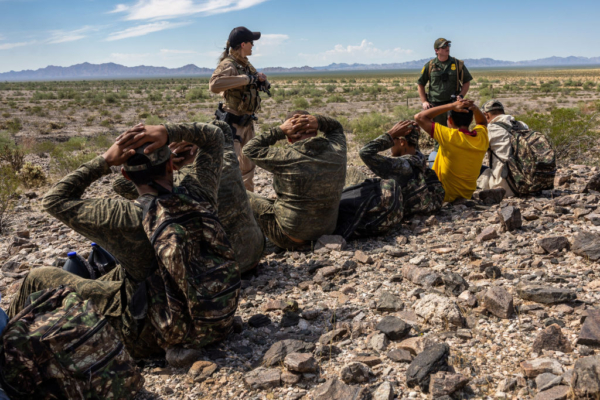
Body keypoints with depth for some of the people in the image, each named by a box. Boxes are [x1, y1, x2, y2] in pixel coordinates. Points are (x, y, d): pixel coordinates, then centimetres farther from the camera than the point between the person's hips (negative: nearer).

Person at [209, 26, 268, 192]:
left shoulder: (245, 64, 9)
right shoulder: (228, 64, -18)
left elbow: (264, 85, 19)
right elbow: (214, 84, -39)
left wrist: (261, 79, -7)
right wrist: (247, 79, -33)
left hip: (247, 122, 9)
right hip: (233, 122, -9)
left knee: (248, 163, 19)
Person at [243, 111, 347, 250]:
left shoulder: (287, 158, -22)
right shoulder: (337, 150, -8)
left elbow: (250, 149, -8)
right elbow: (336, 127, 15)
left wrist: (280, 130, -12)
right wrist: (319, 121, -6)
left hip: (291, 238, -6)